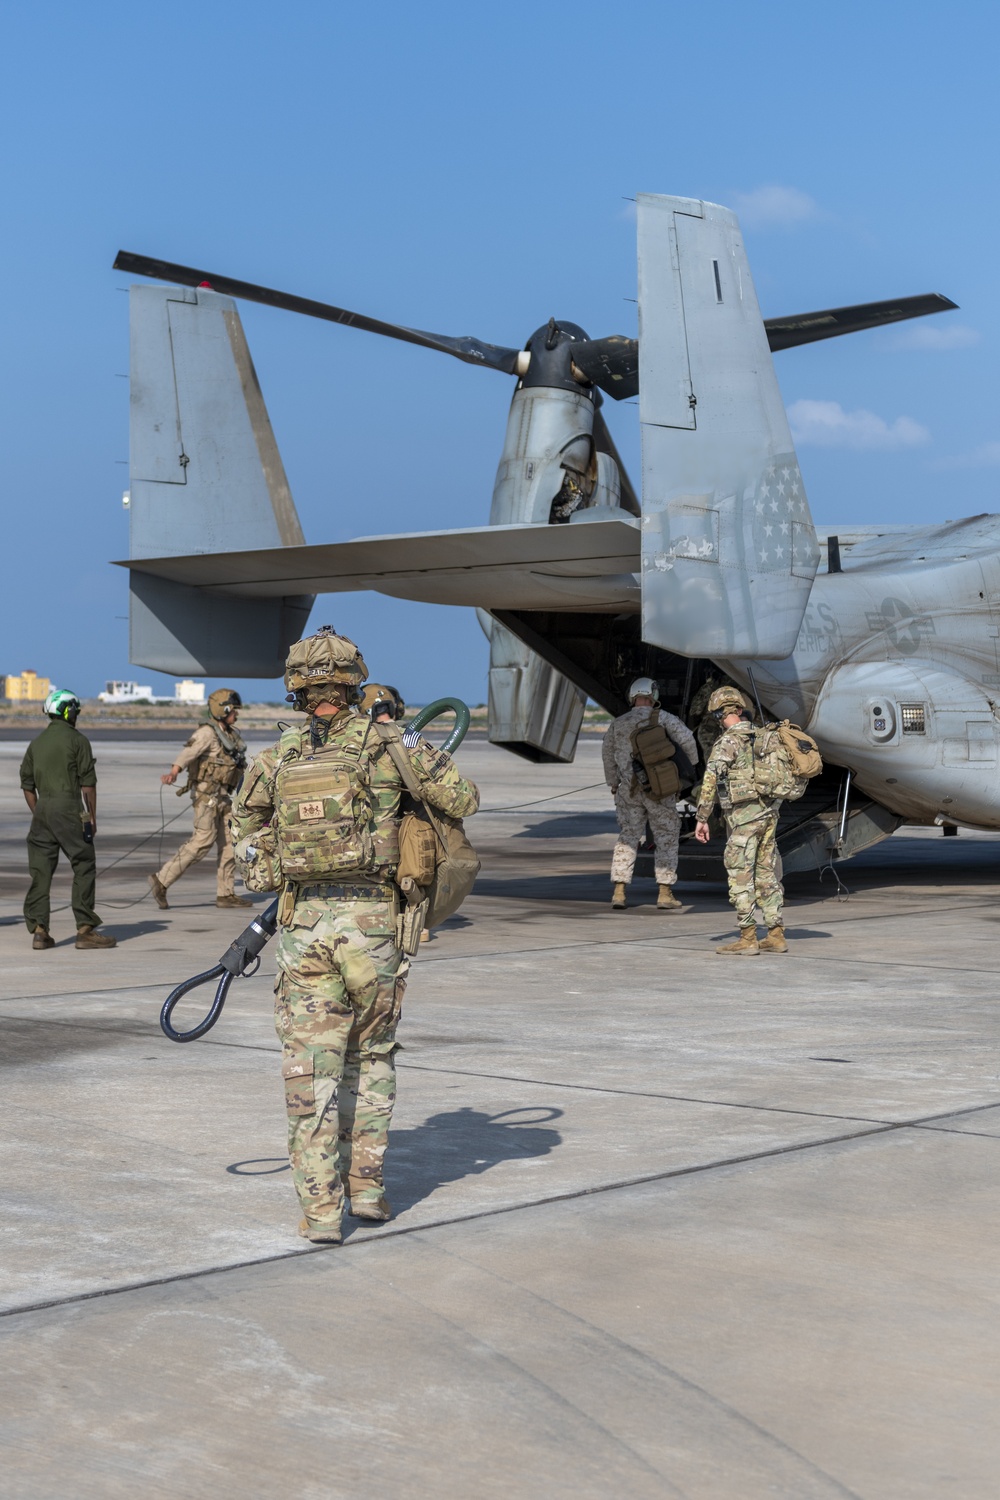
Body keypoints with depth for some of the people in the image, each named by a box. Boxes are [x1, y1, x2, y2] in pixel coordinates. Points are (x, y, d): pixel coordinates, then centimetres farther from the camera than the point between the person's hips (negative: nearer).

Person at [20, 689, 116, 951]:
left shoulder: (36, 743, 14)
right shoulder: (77, 740, -2)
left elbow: (27, 784, 14)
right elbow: (88, 782, -6)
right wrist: (92, 816, -1)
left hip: (43, 809, 6)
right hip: (69, 808, -6)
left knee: (41, 871, 5)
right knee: (84, 867, 0)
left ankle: (38, 930, 2)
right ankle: (85, 929, -2)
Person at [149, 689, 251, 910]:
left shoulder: (232, 734, 13)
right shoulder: (207, 732, -14)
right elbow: (189, 751, -31)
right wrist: (174, 772, -48)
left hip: (222, 797, 9)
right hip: (207, 794, -9)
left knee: (230, 842, 6)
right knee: (202, 841, -13)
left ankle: (226, 894, 10)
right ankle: (162, 880, -9)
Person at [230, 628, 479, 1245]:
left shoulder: (277, 759, 5)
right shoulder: (383, 745, -3)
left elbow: (245, 825, 18)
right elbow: (464, 800, 3)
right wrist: (424, 752, 17)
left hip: (304, 923, 1)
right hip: (371, 922, -1)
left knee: (310, 1070, 4)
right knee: (372, 1057, 16)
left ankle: (321, 1210, 2)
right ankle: (367, 1187, 17)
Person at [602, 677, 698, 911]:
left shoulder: (618, 725, 7)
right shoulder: (662, 718, -4)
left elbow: (608, 756, 17)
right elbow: (686, 738, -14)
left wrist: (613, 784, 32)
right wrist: (692, 765, 3)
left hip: (630, 790, 3)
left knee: (627, 838, 10)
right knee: (666, 839, 7)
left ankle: (618, 892, 2)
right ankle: (665, 893, 5)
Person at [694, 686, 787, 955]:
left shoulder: (729, 741, -12)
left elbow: (710, 781, -17)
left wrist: (702, 818, -12)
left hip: (743, 815, -8)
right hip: (768, 812, 8)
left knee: (741, 876, -3)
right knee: (766, 874, 11)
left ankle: (747, 939, -4)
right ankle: (776, 936, 12)